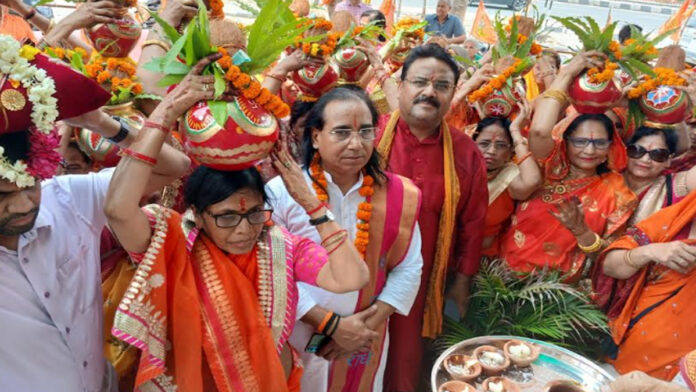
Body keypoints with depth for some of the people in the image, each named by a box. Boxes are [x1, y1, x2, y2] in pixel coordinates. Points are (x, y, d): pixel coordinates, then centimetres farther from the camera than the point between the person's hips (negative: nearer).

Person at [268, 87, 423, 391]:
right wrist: (331, 324, -17)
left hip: (365, 342, 3)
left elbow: (409, 266, -2)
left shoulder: (397, 194, -5)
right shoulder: (281, 192, -15)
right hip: (296, 340, -2)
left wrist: (370, 321, -12)